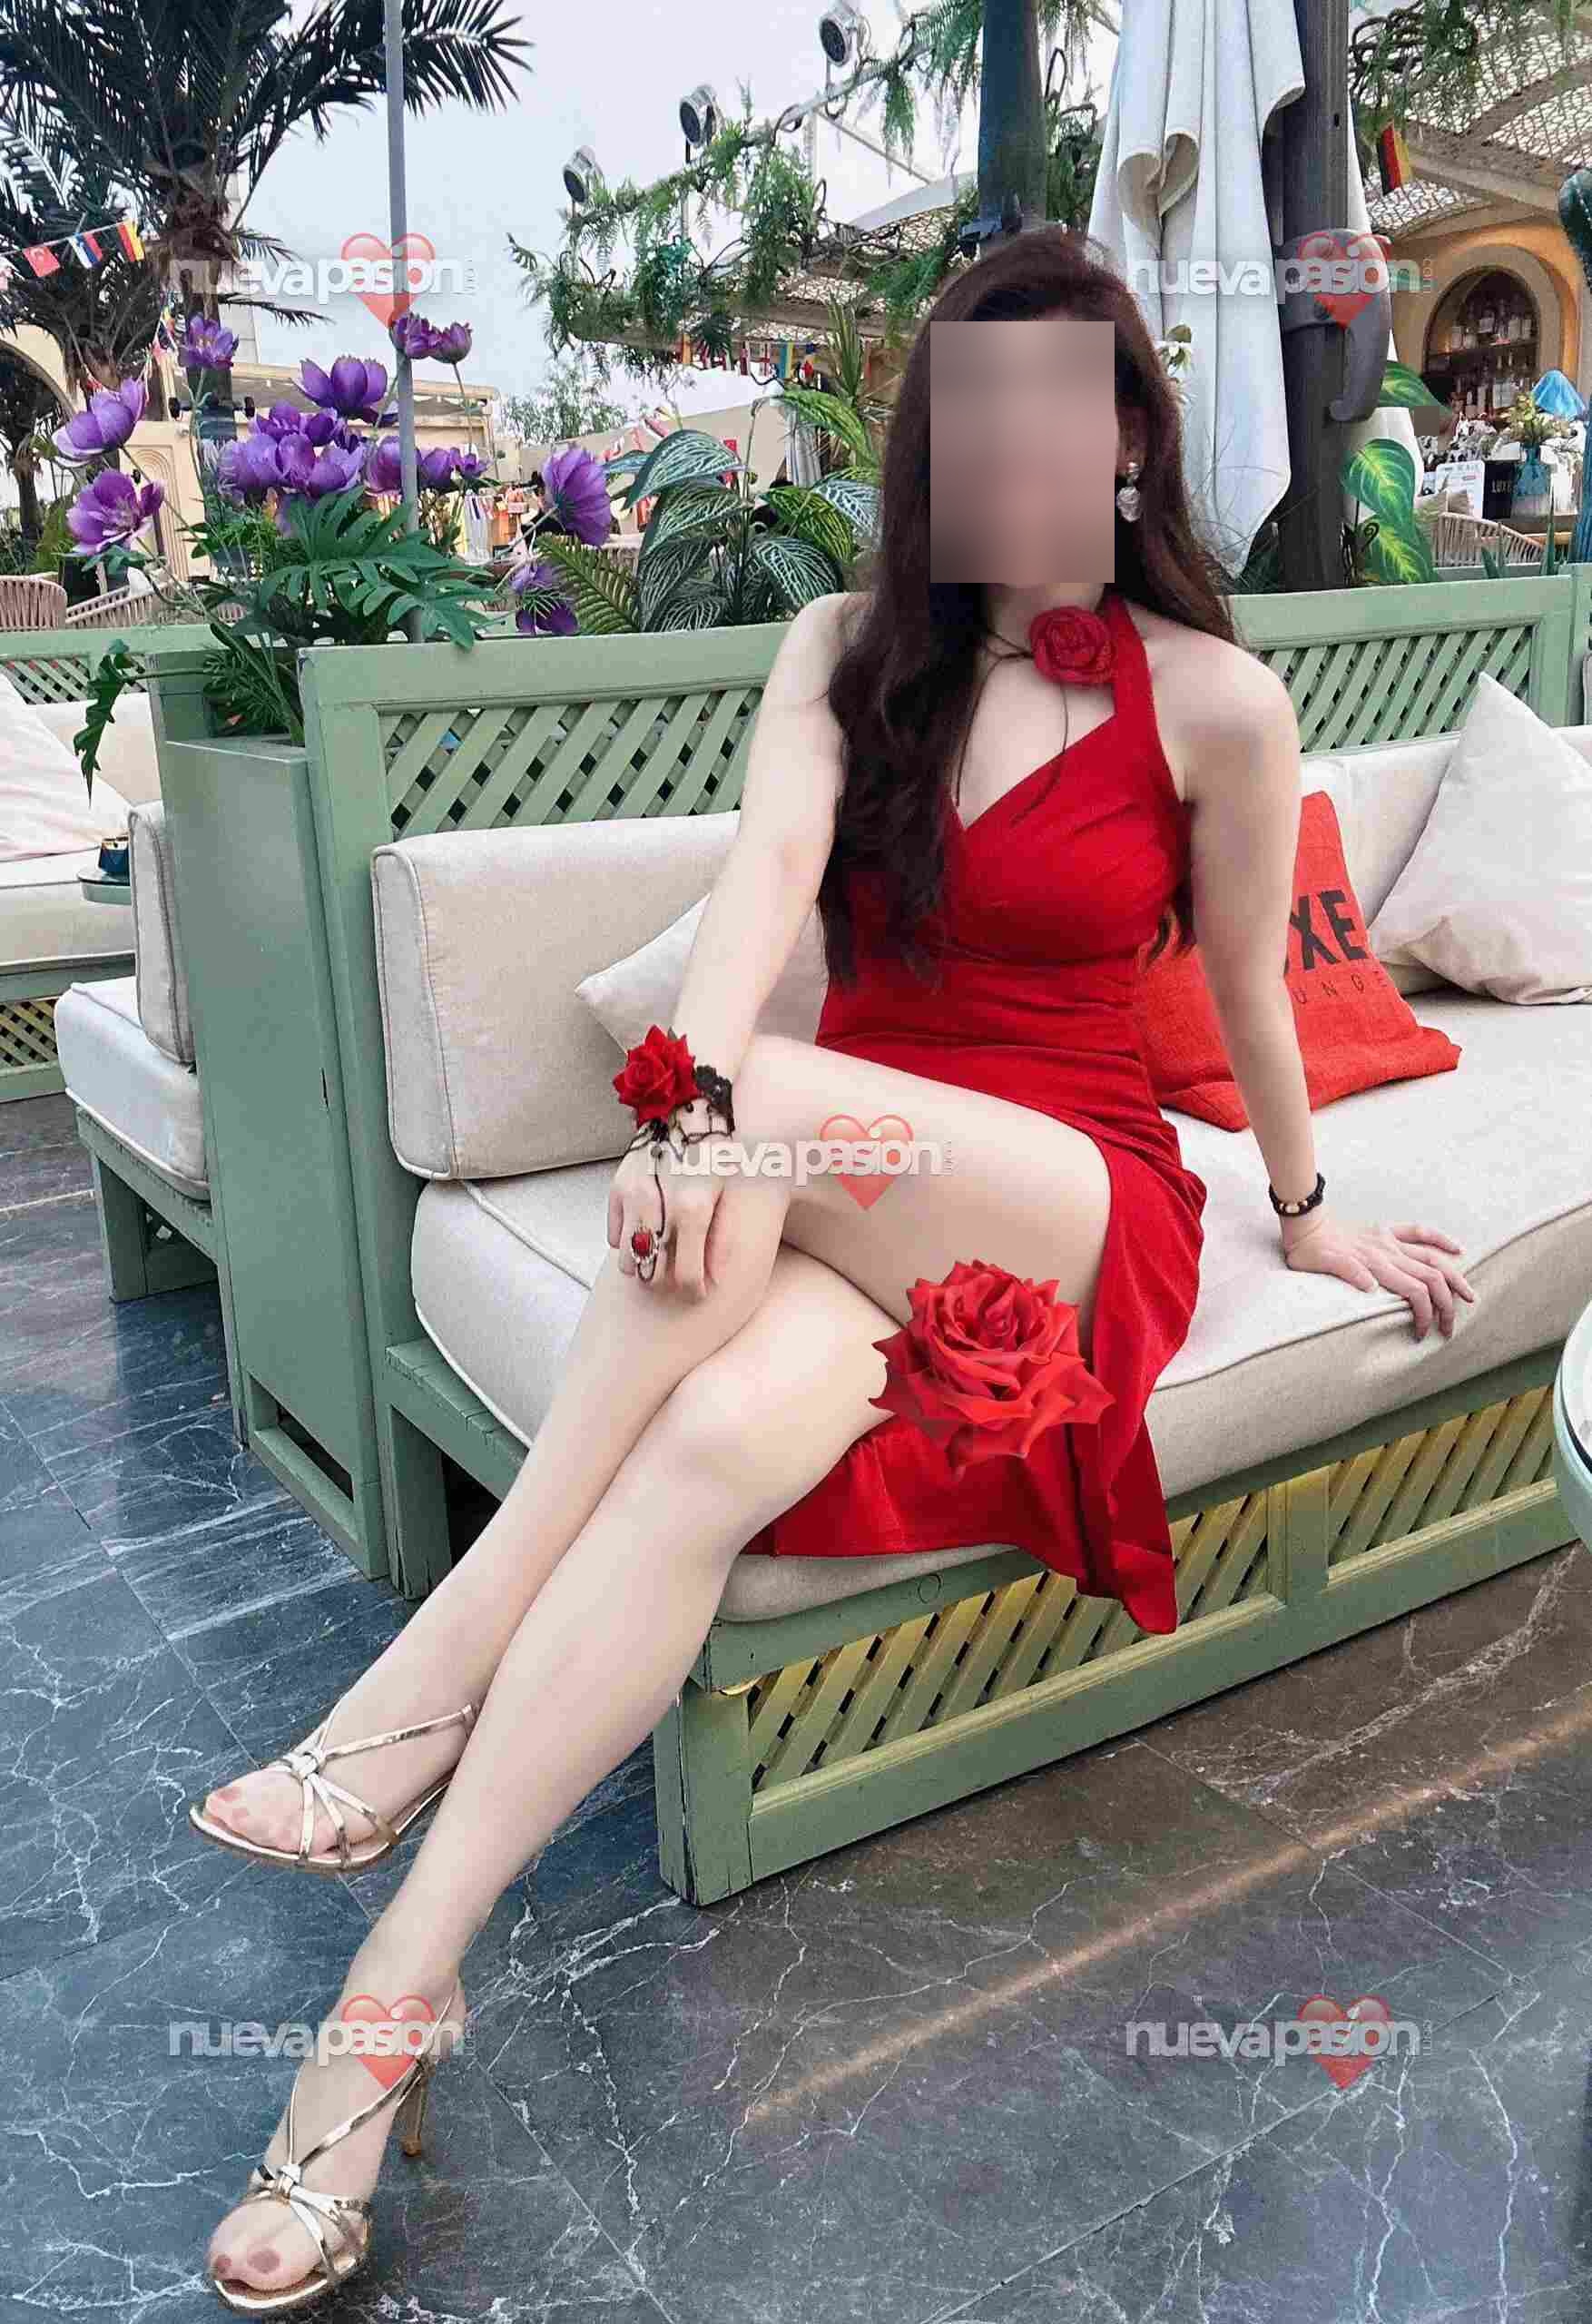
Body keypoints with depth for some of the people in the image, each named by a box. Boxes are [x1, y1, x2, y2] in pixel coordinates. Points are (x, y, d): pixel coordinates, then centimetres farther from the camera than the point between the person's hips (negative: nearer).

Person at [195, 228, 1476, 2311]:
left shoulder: (1216, 702, 0)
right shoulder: (850, 647, 6)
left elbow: (1248, 987, 11)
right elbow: (770, 858, -15)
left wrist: (1306, 1214, 24)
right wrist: (693, 1098, -35)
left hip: (1073, 1208, -2)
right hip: (842, 1187, 3)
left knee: (776, 1098, -35)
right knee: (722, 1426, -34)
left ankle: (433, 1680, -31)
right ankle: (406, 1983, -27)